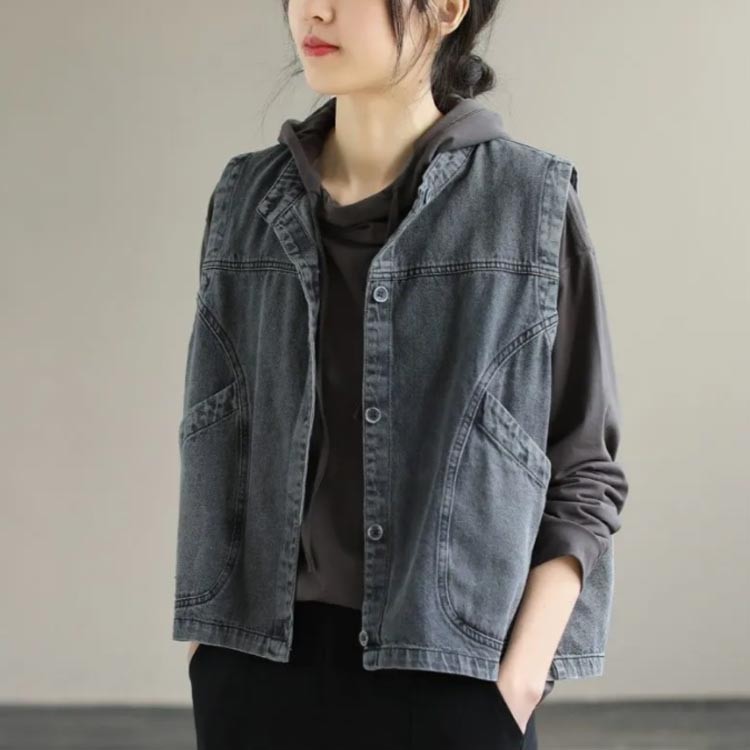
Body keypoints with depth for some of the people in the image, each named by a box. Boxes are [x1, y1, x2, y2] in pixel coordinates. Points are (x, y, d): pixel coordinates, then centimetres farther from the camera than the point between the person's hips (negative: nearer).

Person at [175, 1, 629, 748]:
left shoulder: (530, 204, -3)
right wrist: (203, 650, 4)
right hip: (257, 665, 3)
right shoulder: (247, 202, 6)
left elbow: (584, 475, -1)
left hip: (448, 673, -2)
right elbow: (212, 449, 10)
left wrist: (522, 677, -10)